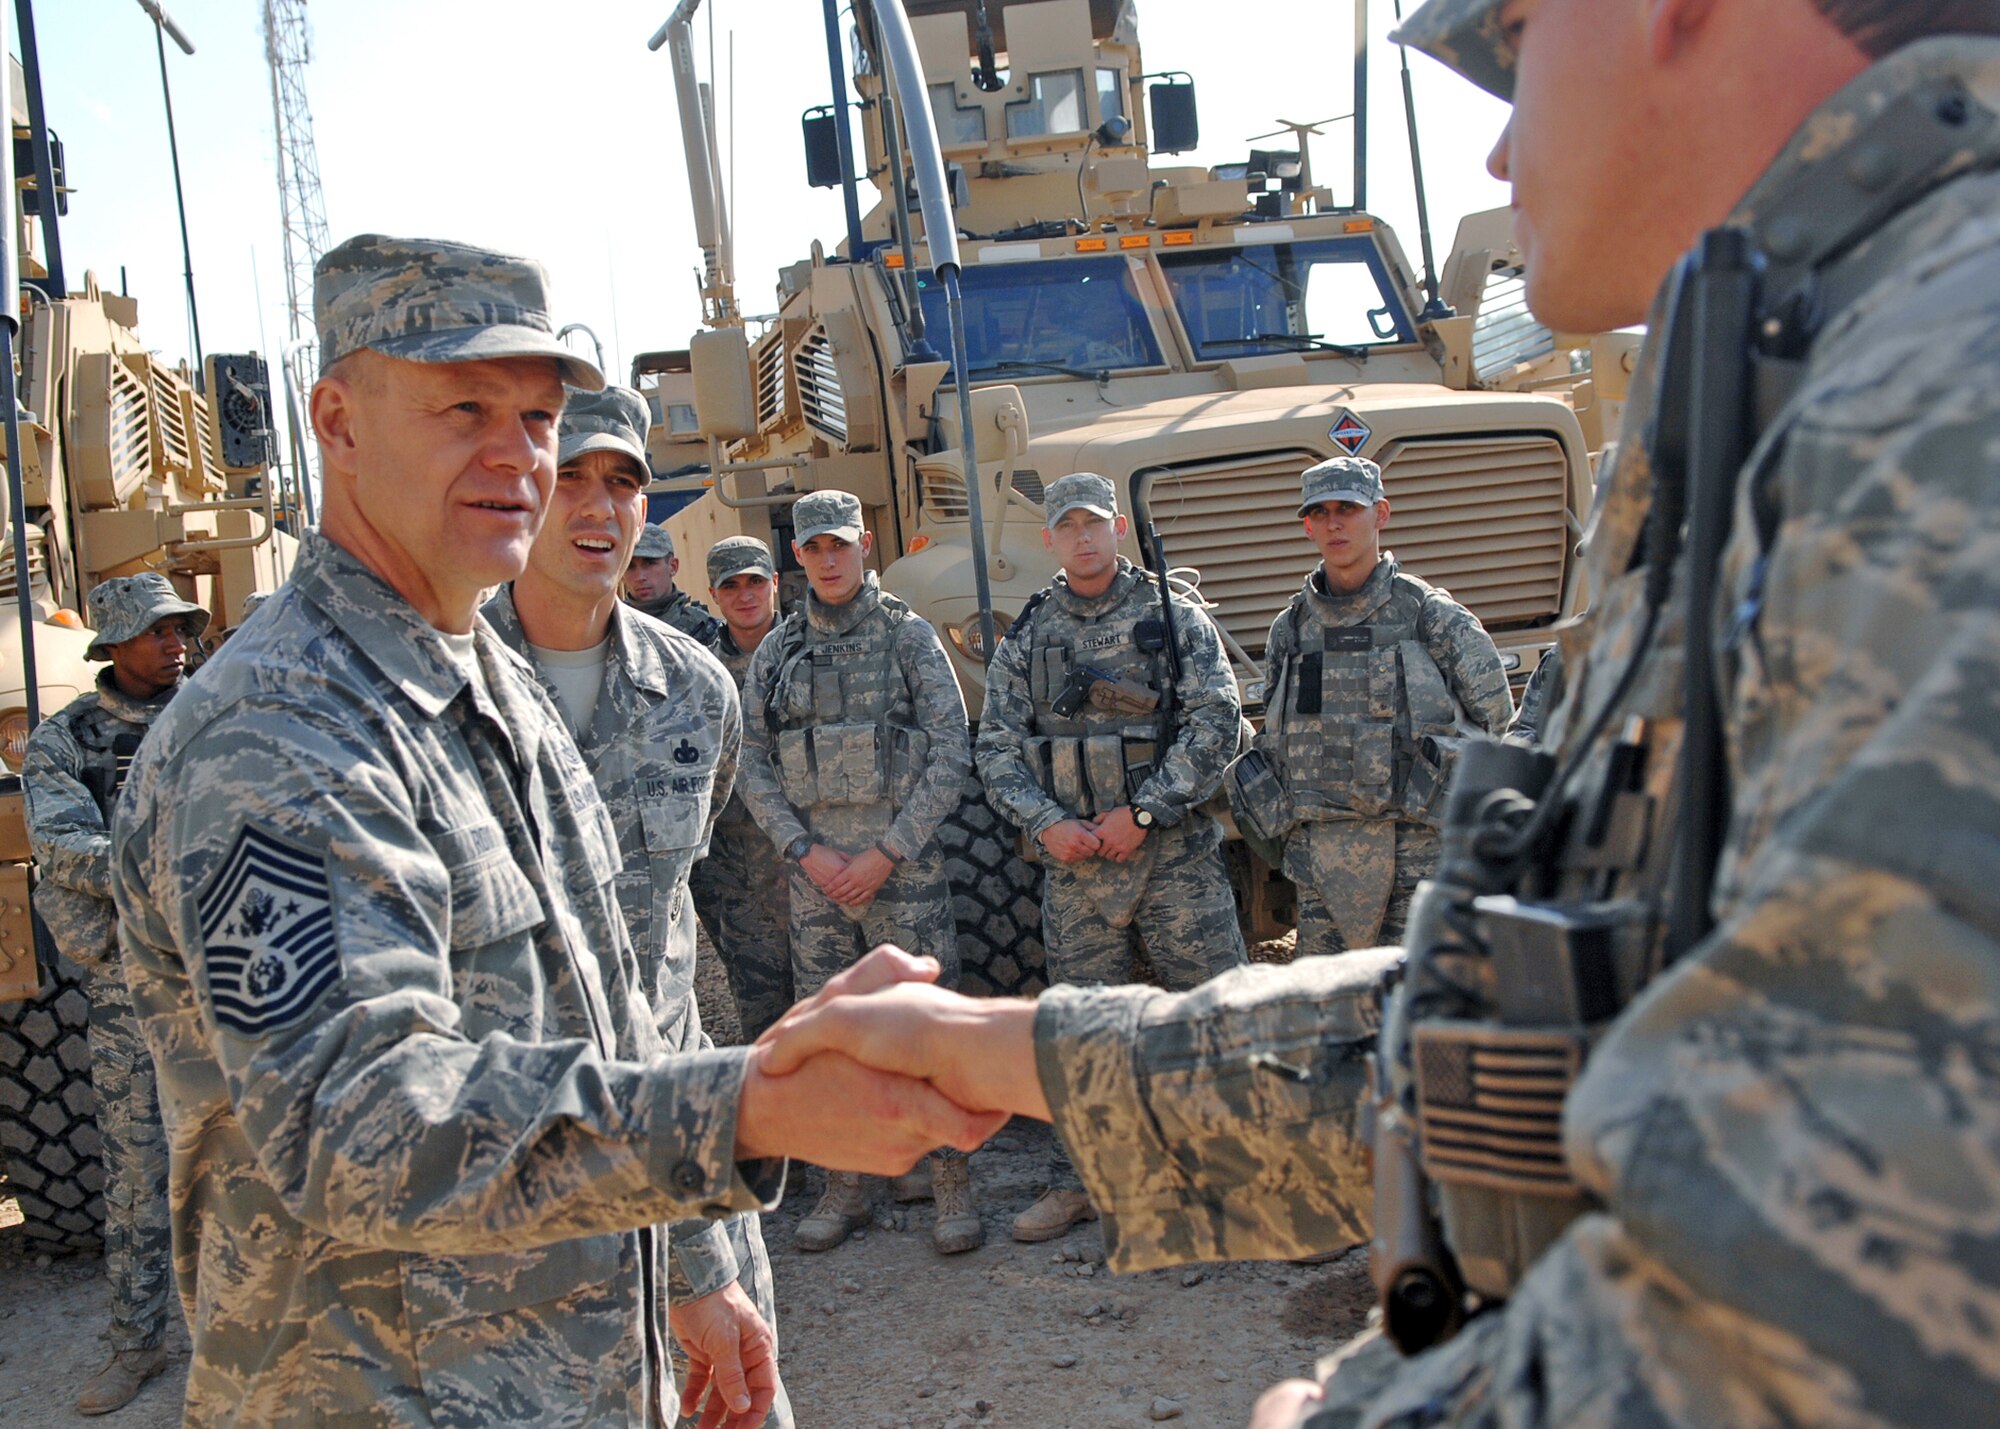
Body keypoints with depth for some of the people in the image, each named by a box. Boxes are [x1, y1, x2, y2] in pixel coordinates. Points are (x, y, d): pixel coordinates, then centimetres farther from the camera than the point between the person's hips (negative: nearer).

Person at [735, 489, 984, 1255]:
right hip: (814, 869, 3)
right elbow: (754, 767, 8)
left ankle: (952, 1184, 8)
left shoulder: (910, 636, 0)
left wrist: (887, 854, -10)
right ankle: (844, 1186, 19)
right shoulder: (775, 653, 9)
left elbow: (951, 755, -5)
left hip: (903, 864, -3)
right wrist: (806, 851, -5)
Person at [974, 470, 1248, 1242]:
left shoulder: (1175, 618, 2)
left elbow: (1215, 723, -6)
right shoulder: (1024, 638, 9)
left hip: (1175, 851, -2)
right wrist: (1046, 823, -10)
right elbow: (997, 748, 6)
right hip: (1073, 860, 3)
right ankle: (1076, 1182, 22)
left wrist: (1143, 810, -13)